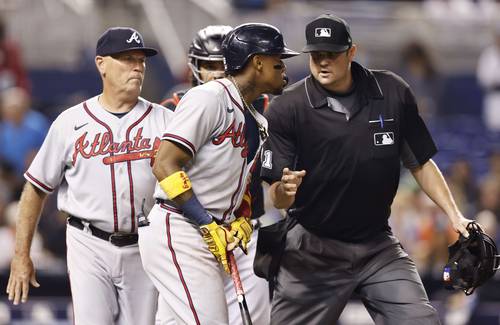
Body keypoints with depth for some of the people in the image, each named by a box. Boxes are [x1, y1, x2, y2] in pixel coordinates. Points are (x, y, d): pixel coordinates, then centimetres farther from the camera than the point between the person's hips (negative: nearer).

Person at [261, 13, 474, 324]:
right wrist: (285, 190, -34)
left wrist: (455, 216, -1)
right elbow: (277, 199, -11)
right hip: (313, 249, -2)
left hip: (378, 248, 2)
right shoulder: (286, 109, -10)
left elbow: (421, 163, 8)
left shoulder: (393, 93, -2)